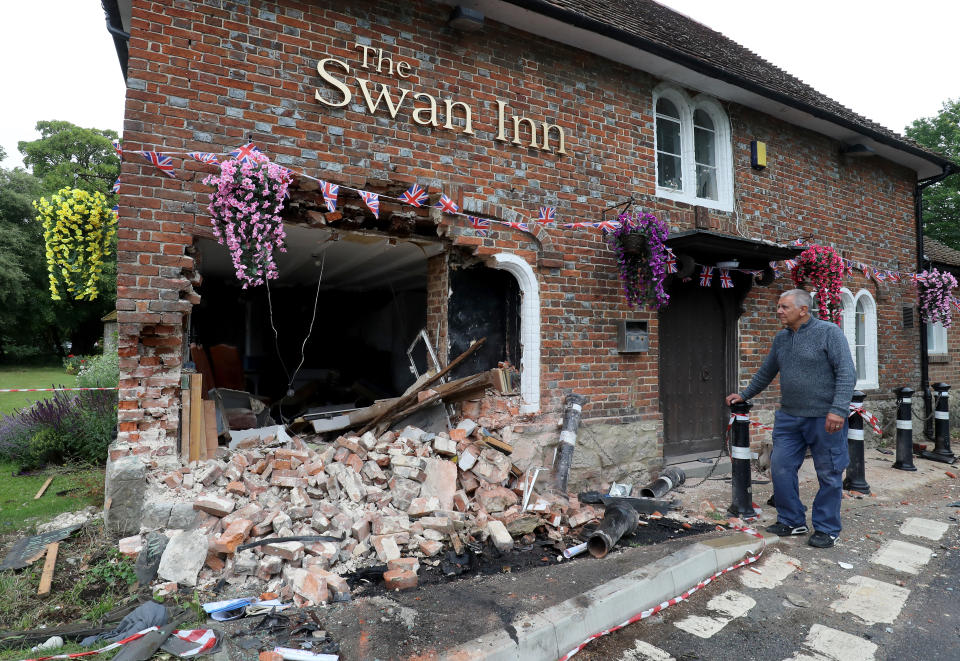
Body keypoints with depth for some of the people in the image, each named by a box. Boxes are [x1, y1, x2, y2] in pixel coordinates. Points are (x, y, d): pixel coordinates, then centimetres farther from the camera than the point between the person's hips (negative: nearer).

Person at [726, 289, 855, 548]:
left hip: (824, 418, -6)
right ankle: (792, 522, 22)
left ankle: (827, 529, 21)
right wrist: (744, 395, 25)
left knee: (829, 475, 6)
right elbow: (766, 372, 23)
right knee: (781, 468, 6)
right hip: (788, 417, 6)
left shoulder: (829, 332, -8)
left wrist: (838, 410, -22)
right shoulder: (781, 338, 12)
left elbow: (847, 373, -13)